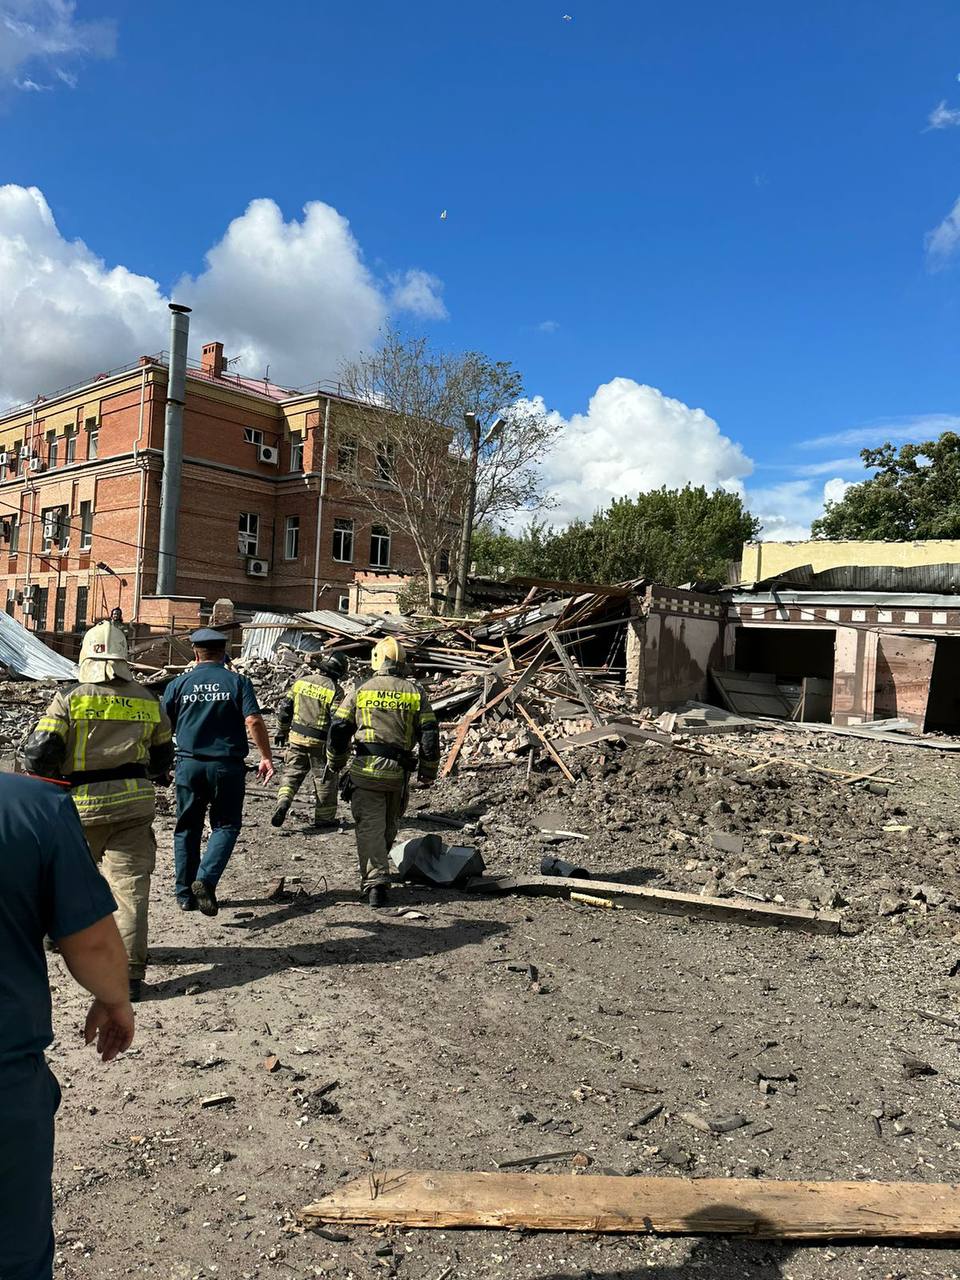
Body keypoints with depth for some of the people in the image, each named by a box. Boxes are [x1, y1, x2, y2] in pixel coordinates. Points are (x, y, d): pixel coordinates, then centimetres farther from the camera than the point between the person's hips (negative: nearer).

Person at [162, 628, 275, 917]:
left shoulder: (178, 684, 3)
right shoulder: (237, 682, -2)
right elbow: (253, 721, -13)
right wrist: (266, 757, -5)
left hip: (189, 765, 2)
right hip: (227, 765, -2)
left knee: (187, 828, 14)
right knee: (226, 825, 11)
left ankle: (185, 894, 20)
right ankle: (206, 879, -10)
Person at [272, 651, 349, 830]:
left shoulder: (301, 682, 1)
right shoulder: (335, 691, -14)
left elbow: (284, 709, 8)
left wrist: (282, 731, 21)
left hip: (296, 737, 3)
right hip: (320, 742, -3)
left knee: (291, 773, 16)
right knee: (325, 779, 11)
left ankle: (283, 801, -7)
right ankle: (324, 818, 19)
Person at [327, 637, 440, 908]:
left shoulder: (360, 692, 2)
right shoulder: (415, 692, 4)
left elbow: (338, 730, 3)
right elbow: (429, 735, 1)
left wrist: (335, 763, 18)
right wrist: (428, 773, 10)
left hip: (366, 771, -2)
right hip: (398, 773, 2)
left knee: (370, 827, 2)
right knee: (390, 826, 21)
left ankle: (375, 883, -6)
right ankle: (376, 870, 37)